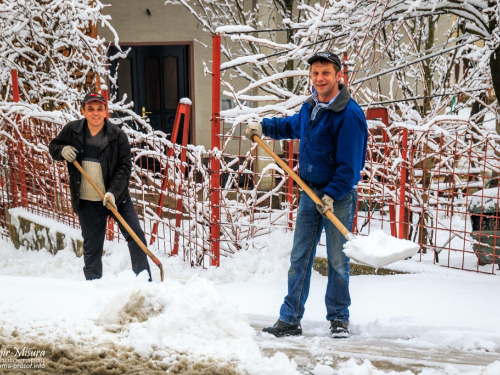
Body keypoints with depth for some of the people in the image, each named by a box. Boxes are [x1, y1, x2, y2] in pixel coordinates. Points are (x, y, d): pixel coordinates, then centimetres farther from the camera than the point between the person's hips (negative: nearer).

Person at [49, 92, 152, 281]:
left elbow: (124, 168, -11)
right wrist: (62, 151, -10)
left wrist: (113, 192, -25)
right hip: (87, 202, 1)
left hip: (118, 198, -1)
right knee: (91, 248, 8)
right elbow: (53, 146, 14)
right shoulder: (72, 130, -2)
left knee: (136, 236, -6)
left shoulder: (118, 135, -8)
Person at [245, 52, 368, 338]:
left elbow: (349, 163, -18)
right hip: (310, 192, 7)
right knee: (299, 257, 8)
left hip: (339, 196, -7)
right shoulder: (310, 107, 9)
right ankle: (290, 320, 15)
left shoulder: (350, 114, -15)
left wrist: (332, 194, -23)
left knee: (338, 260, 3)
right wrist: (264, 127, 26)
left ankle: (339, 320, 18)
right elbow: (293, 126, 34)